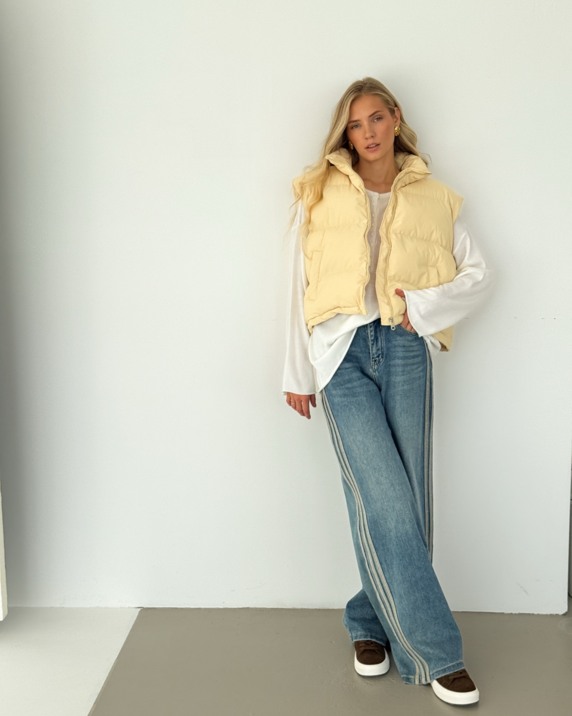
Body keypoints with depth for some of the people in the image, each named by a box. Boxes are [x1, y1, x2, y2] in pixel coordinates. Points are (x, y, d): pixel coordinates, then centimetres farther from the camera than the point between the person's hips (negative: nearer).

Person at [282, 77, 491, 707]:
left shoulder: (431, 199, 11)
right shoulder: (321, 196, 9)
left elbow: (479, 272, 11)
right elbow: (301, 288, 7)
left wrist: (424, 305, -6)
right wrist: (297, 374, 5)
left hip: (405, 352, 2)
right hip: (343, 352, -2)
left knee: (405, 499, 3)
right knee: (385, 501, -9)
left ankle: (370, 621, 23)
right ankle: (434, 649, 1)